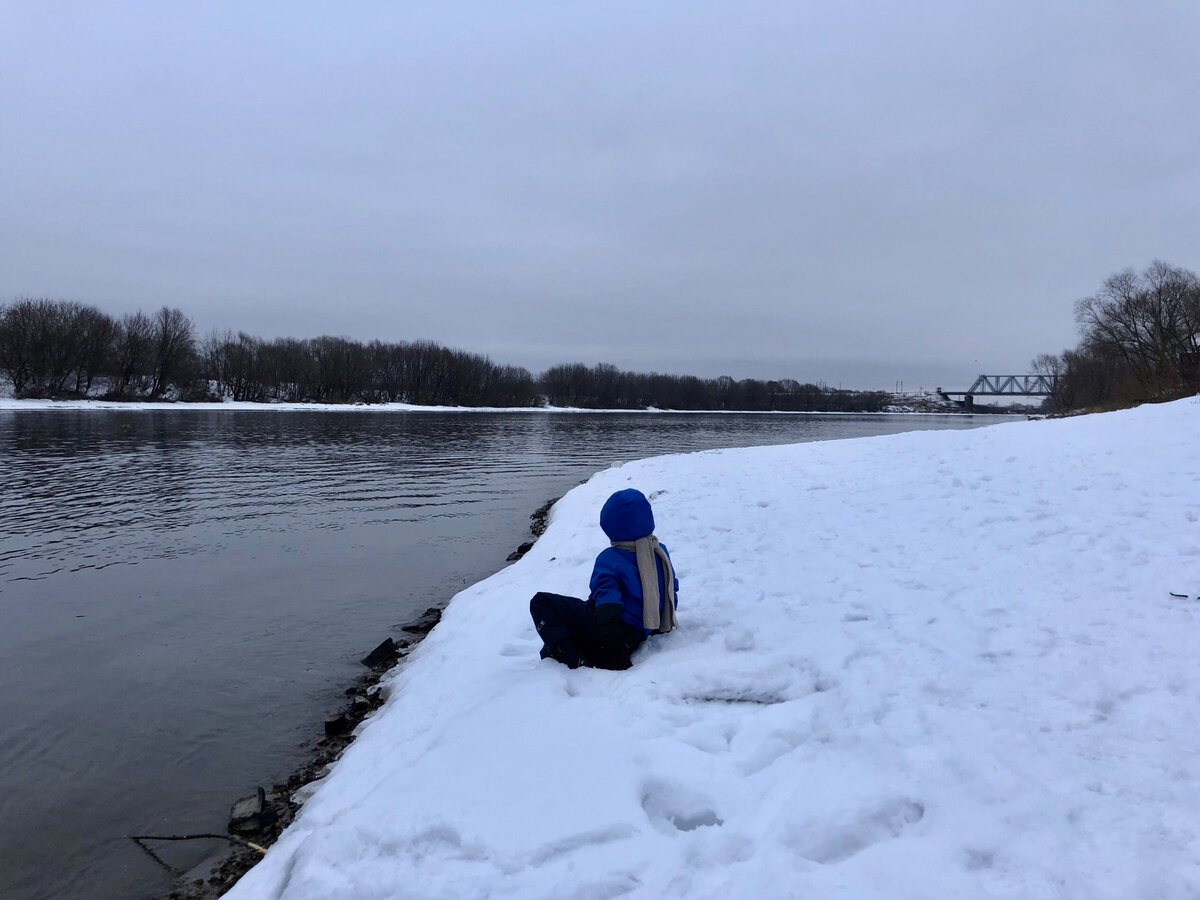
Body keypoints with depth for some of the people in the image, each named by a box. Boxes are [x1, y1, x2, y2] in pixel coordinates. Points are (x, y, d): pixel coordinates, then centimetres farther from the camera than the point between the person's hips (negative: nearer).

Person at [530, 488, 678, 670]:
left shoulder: (610, 558, -12)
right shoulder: (661, 552, 8)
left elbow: (608, 601, -23)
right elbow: (671, 593, 19)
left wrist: (613, 649, -27)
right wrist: (659, 626, 33)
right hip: (636, 636, 8)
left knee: (540, 602, -1)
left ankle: (576, 657, -15)